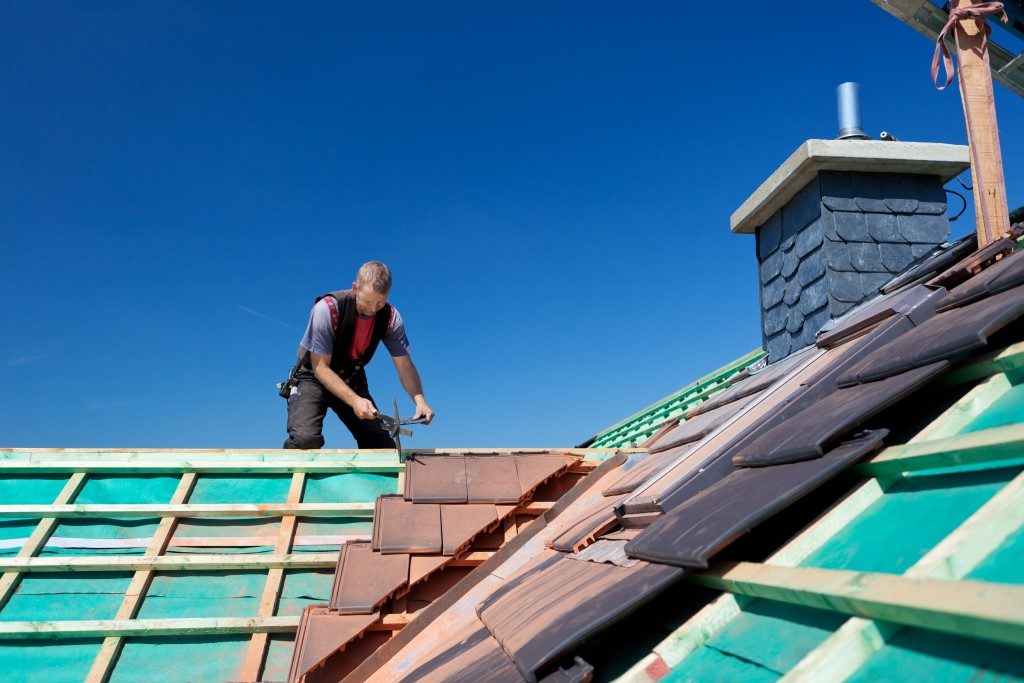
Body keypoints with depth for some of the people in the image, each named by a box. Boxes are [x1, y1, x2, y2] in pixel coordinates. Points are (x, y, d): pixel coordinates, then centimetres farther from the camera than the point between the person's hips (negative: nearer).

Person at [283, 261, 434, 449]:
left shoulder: (390, 317, -15)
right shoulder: (327, 309, -28)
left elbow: (404, 365, -12)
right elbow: (320, 367, -26)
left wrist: (419, 399, -31)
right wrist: (354, 400, -38)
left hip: (353, 381, 4)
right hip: (314, 377, -4)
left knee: (384, 447, -6)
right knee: (306, 438, -29)